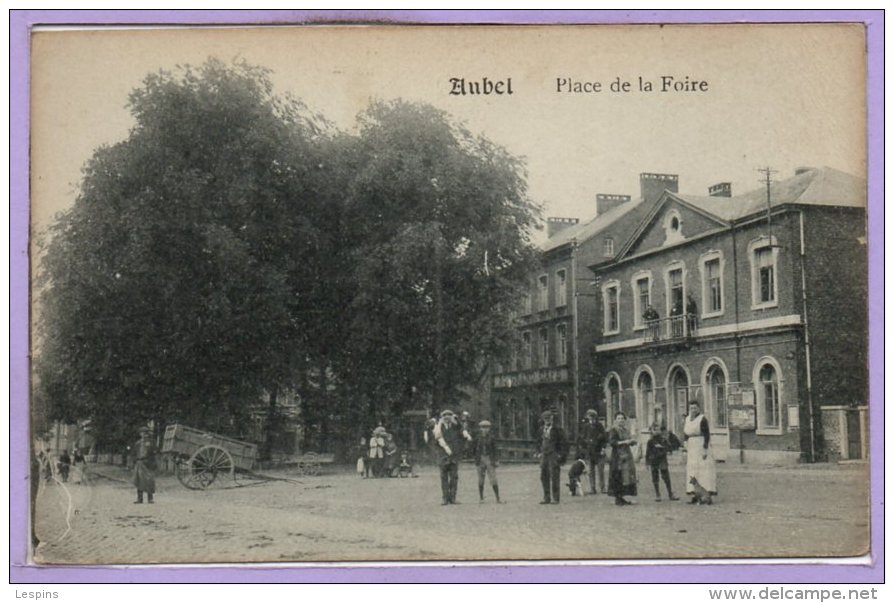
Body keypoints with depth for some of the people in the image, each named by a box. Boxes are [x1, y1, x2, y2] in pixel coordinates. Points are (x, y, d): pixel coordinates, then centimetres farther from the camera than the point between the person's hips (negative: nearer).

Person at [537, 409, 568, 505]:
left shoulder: (557, 430, -3)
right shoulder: (542, 430, 14)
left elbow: (564, 443, -3)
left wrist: (562, 455, -8)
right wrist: (540, 453, 16)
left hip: (554, 455, -6)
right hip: (544, 456, 6)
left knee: (554, 477, -8)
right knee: (544, 477, 3)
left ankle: (555, 498, -5)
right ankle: (547, 498, 9)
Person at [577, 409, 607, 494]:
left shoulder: (599, 426, 2)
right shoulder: (585, 427, 6)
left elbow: (603, 438, 1)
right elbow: (580, 438, 10)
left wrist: (603, 448, -9)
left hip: (599, 452, -1)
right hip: (589, 452, 1)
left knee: (601, 470, -2)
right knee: (591, 471, 2)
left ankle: (602, 488, 5)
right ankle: (592, 488, 6)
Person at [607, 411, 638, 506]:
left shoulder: (626, 430, 16)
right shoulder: (613, 430, -7)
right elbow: (611, 442, -17)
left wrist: (633, 441, 1)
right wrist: (624, 442, -22)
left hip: (627, 455, 8)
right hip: (618, 456, -8)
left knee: (627, 476, 5)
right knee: (618, 477, -8)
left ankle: (621, 497, 11)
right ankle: (617, 498, -4)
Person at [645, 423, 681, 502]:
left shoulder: (664, 439, -1)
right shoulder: (650, 441, -5)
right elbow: (648, 452, 0)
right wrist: (647, 462, -1)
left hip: (663, 460, 1)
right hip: (654, 461, -1)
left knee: (666, 478, 2)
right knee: (655, 479, 4)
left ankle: (670, 495, 10)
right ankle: (657, 495, 14)